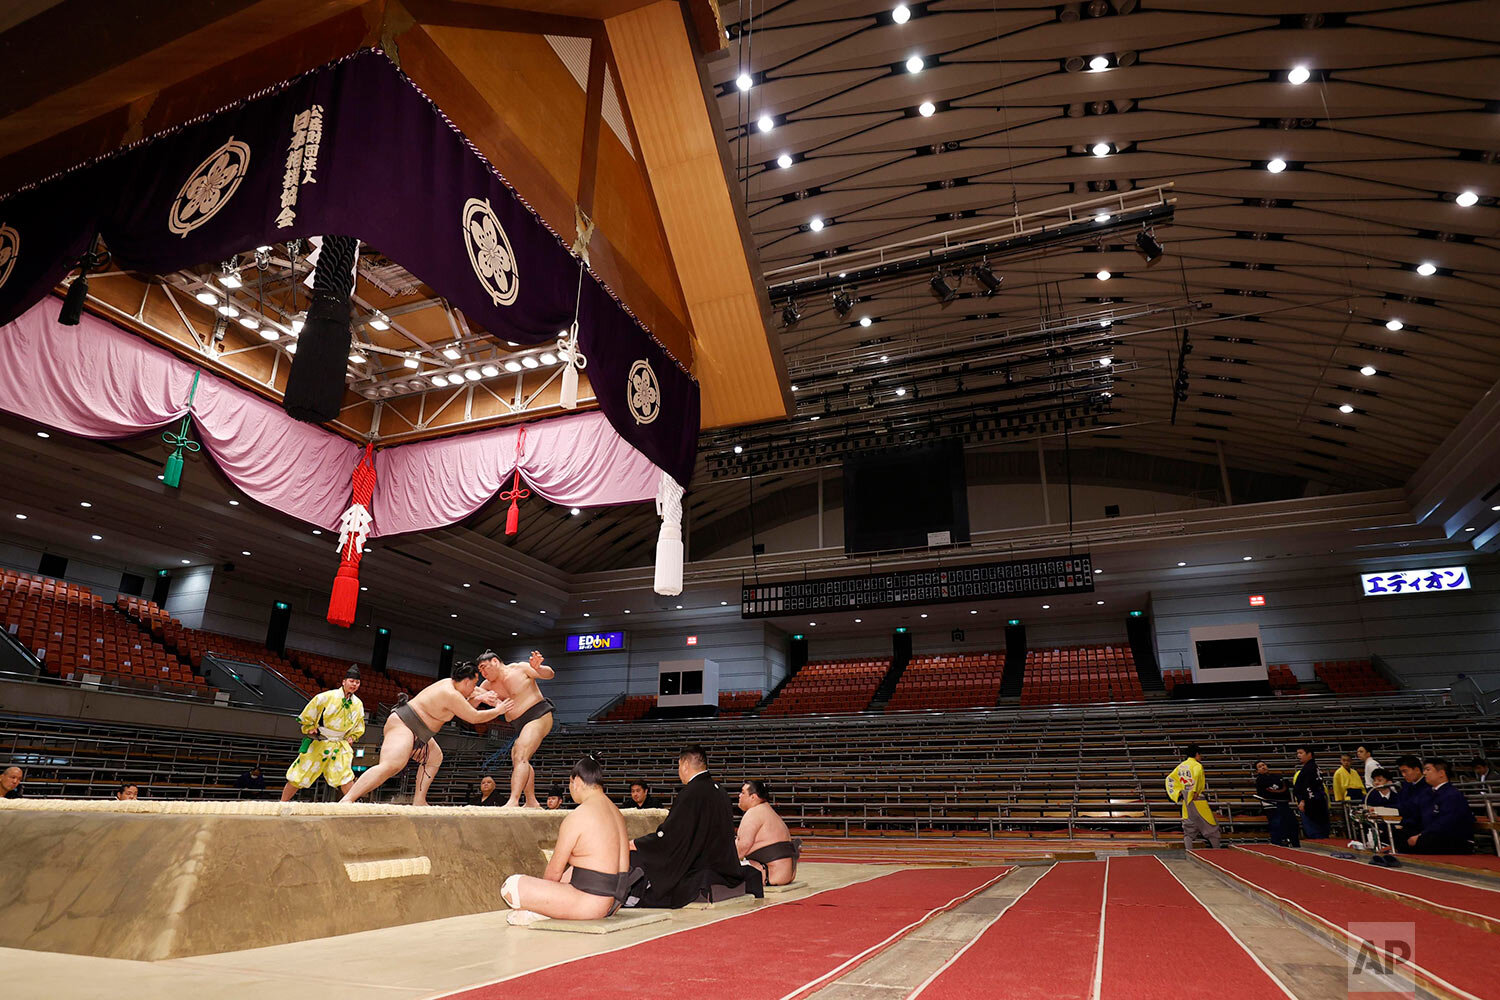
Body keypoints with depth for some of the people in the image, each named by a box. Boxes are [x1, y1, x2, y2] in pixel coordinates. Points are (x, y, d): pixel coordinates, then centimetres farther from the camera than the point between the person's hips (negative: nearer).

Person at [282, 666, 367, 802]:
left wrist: (352, 737, 4)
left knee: (345, 776, -13)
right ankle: (282, 804, 20)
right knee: (298, 776, 4)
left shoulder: (358, 704, 1)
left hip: (341, 744, 2)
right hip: (317, 743, -2)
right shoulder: (326, 697, -13)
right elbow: (306, 716, -2)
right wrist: (310, 730, -6)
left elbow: (359, 727, 18)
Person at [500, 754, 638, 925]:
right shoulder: (615, 811, 12)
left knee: (509, 887, -10)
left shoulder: (577, 817, -15)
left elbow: (554, 871, -7)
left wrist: (542, 889, 14)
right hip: (613, 902, 9)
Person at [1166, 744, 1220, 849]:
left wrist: (1177, 793, 14)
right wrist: (1195, 791, -23)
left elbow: (1169, 779, 15)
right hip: (1197, 800, -7)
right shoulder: (1197, 765, -9)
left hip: (1186, 801, 7)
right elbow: (1197, 775, -31)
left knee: (1188, 830, 9)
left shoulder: (1181, 766, 13)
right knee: (1211, 826, 8)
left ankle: (1188, 852, 4)